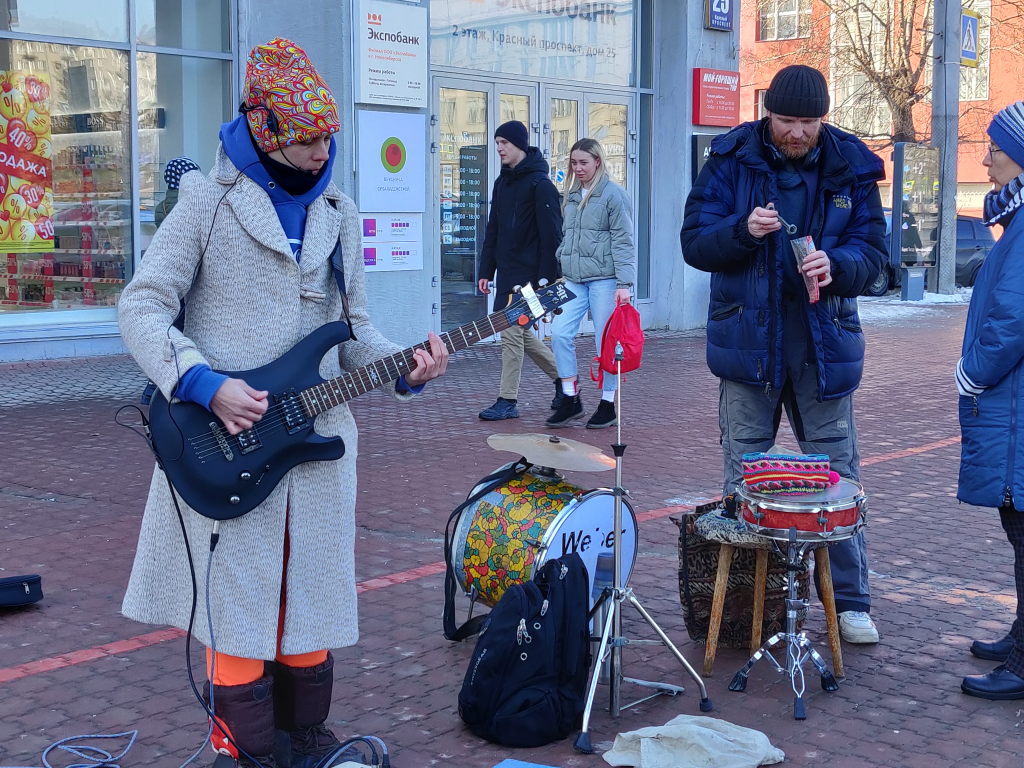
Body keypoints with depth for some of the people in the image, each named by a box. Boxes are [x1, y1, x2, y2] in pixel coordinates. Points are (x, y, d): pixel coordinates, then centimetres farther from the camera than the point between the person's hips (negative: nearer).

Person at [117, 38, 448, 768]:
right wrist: (206, 384, -18)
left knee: (310, 606, 11)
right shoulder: (210, 198, -3)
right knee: (239, 619, 0)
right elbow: (142, 306, -5)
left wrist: (404, 368, -3)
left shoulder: (339, 214, 12)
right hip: (226, 440, -4)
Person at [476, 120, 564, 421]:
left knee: (512, 331, -8)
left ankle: (507, 401, 0)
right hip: (506, 273, 9)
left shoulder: (540, 184, -11)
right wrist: (485, 270, 12)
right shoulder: (502, 182, 14)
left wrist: (546, 277, -18)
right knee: (520, 333, 14)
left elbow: (551, 235, -14)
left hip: (527, 275, -9)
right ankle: (562, 377, 29)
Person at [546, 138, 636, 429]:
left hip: (604, 279, -6)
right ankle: (571, 398, 6)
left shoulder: (613, 194, -5)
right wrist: (559, 270, 18)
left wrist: (624, 283, -15)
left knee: (606, 342, 0)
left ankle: (608, 403, 13)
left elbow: (623, 241, -9)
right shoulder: (571, 195, 15)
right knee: (560, 333, -6)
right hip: (573, 279, 6)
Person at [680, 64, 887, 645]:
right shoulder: (732, 161, -2)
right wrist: (743, 231, -22)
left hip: (825, 342, 1)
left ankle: (851, 601, 16)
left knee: (838, 473, 5)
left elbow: (873, 251, 1)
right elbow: (694, 242, -3)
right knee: (743, 476, 7)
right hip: (748, 339, 0)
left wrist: (836, 266, -20)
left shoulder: (851, 168, 1)